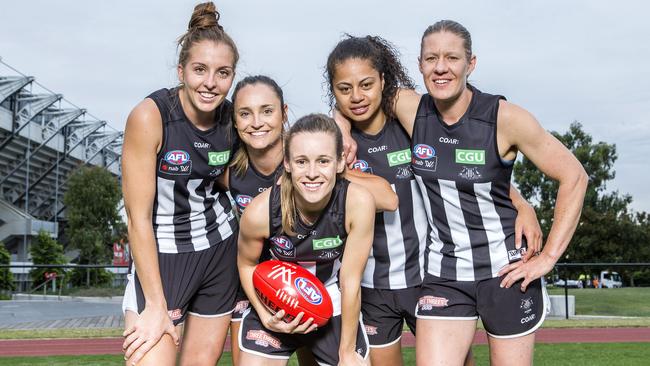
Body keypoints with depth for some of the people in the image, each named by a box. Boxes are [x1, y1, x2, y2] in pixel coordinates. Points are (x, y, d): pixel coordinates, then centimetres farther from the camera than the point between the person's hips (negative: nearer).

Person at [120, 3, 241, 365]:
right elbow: (138, 217, -18)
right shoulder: (150, 116, -19)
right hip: (160, 254, -5)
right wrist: (156, 305, -18)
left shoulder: (232, 118, -4)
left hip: (220, 249, 5)